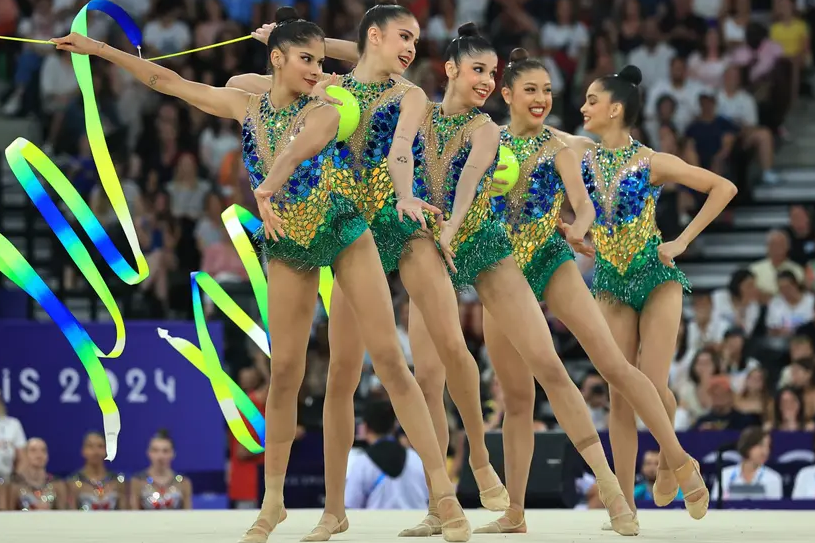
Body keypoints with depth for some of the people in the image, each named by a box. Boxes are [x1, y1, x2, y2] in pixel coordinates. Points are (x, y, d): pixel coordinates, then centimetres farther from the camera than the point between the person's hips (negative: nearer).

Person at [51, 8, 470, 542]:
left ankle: (444, 490, -9)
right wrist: (99, 48, 8)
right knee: (285, 370, 1)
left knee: (389, 357, -8)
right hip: (287, 246, 3)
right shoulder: (247, 106, 1)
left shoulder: (322, 113, -12)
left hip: (345, 233, -3)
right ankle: (273, 500, 11)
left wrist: (269, 185, -54)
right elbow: (168, 81, 7)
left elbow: (297, 150, -34)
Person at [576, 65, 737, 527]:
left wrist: (683, 241, -9)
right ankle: (625, 502, 0)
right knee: (619, 393, -2)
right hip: (611, 282, 3)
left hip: (656, 277, -3)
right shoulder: (581, 157, 0)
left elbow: (724, 188, -6)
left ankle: (669, 457, 21)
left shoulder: (651, 163, -8)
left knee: (653, 385, -11)